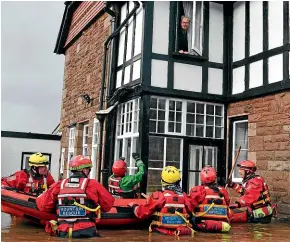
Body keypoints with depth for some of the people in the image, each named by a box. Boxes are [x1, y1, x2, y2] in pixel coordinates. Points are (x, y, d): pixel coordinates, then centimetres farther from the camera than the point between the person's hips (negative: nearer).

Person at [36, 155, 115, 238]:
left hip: (62, 233, 3)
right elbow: (108, 204, 8)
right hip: (86, 232, -3)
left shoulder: (59, 185, 6)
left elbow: (42, 204, 8)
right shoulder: (92, 184, -1)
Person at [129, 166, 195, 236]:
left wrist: (133, 206, 13)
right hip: (181, 230, 4)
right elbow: (190, 211, 17)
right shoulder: (184, 196, 1)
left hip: (162, 231, -4)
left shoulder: (158, 195, -11)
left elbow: (142, 213, -7)